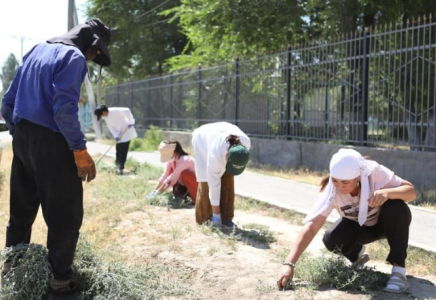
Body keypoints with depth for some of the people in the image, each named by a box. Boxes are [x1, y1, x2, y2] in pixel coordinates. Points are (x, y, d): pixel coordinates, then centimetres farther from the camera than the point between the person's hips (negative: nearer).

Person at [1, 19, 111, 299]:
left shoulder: (36, 51, 16)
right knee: (65, 215, 1)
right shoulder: (74, 57, -10)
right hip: (51, 143, -9)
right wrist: (80, 149, -19)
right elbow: (64, 108, -22)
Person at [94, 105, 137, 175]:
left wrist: (130, 122, -26)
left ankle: (121, 168, -8)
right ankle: (119, 167, 18)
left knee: (123, 151, -9)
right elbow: (110, 127, 5)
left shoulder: (115, 111, -23)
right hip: (120, 134, 8)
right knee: (119, 151, 7)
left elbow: (127, 111, -30)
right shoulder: (106, 117, 2)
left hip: (127, 132, -8)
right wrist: (116, 136, -9)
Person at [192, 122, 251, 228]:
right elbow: (213, 185, -34)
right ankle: (205, 217, 2)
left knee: (227, 179, -8)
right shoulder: (215, 155, -43)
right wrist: (216, 215, -27)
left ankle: (226, 217, 1)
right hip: (203, 140, -4)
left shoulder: (246, 143, -34)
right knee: (206, 181, -12)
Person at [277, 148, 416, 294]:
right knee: (331, 240, -28)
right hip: (358, 226, 1)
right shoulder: (332, 191, -30)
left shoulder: (375, 173, -33)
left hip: (387, 222, -1)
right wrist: (289, 264, -47)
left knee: (396, 207, -34)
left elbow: (411, 191, -29)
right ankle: (357, 256, 7)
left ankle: (398, 270, -24)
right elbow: (311, 227, -36)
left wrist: (387, 192, -52)